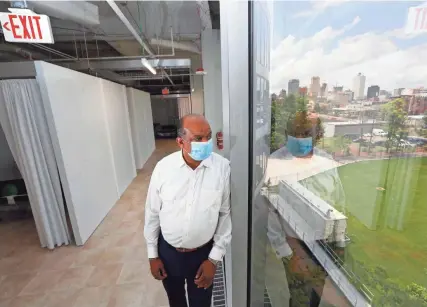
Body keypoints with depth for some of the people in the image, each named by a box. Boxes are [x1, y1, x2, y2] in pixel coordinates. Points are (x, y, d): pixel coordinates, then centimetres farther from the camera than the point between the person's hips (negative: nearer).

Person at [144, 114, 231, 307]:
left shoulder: (222, 167, -19)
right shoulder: (163, 167, -17)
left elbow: (225, 214, -11)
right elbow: (152, 213, -5)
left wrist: (214, 258, -8)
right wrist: (152, 254, 1)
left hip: (203, 253, -1)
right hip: (168, 251, 2)